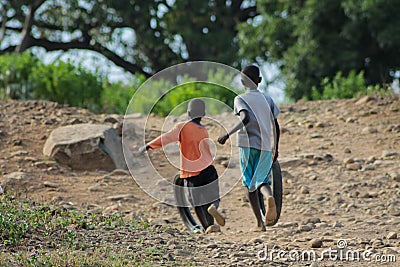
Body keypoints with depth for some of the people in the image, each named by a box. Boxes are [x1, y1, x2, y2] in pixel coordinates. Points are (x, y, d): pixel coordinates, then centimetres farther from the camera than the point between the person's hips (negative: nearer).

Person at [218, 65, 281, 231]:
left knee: (249, 184, 7)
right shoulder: (267, 99, 13)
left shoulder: (240, 99, -1)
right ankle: (269, 196, -35)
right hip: (265, 147, 3)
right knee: (262, 180, 2)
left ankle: (260, 222, 2)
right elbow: (276, 125, 12)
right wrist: (276, 149, 21)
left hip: (247, 145, -3)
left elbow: (245, 118, -21)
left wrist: (228, 134, -17)